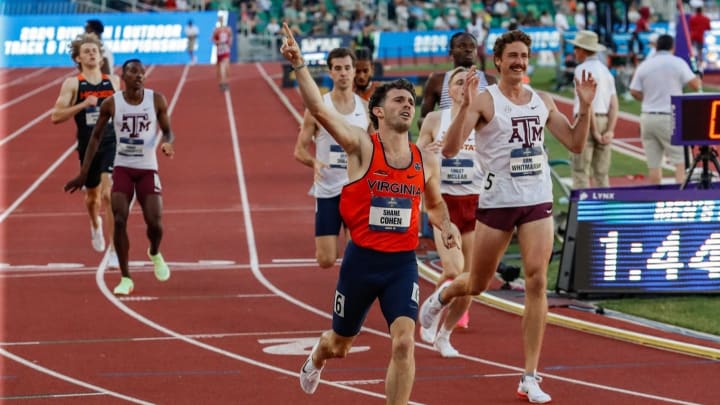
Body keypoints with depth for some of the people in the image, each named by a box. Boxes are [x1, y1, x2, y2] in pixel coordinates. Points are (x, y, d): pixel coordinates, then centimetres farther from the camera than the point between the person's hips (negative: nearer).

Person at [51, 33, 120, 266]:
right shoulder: (72, 84, -5)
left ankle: (114, 250, -16)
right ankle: (95, 225, 55)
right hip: (88, 147, 1)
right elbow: (56, 117, -13)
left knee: (108, 194, -17)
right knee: (92, 196, 19)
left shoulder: (113, 81, 4)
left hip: (111, 143, -1)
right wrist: (83, 104, -22)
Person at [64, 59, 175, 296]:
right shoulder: (111, 104, -6)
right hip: (122, 169, 0)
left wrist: (167, 143, -22)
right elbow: (96, 136, 4)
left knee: (155, 223, -10)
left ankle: (155, 254, 27)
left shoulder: (156, 100, -6)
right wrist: (84, 173, 2)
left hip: (148, 169, 0)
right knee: (119, 221, -13)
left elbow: (167, 131, 4)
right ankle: (125, 279, -2)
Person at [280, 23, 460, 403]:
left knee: (403, 343, -18)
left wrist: (446, 226, -1)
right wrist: (299, 65, -37)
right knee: (339, 345, 19)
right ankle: (316, 359, 57)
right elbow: (319, 109, -25)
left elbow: (435, 204, 22)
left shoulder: (426, 162, 3)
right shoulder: (362, 147, -10)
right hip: (361, 259, -2)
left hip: (402, 262, 2)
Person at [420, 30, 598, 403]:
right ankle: (441, 296, 49)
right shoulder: (484, 100, -9)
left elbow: (575, 144, 12)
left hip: (538, 202, 3)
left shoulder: (543, 101, 8)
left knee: (537, 282, -10)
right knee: (477, 285, 10)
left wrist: (585, 107, -1)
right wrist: (465, 106, -31)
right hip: (497, 202, -3)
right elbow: (449, 149, -19)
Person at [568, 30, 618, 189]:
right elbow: (614, 105, 8)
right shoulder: (606, 70, 17)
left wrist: (594, 131, -15)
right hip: (605, 121, 8)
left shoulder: (582, 69, -7)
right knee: (602, 174, 9)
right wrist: (610, 130, 0)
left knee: (580, 172, -7)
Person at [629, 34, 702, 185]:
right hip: (670, 117, -4)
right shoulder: (677, 63, -3)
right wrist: (699, 80, 17)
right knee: (680, 160, -2)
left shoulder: (644, 65, 7)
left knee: (653, 164, 6)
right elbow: (695, 85, -6)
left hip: (647, 117, 4)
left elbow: (634, 92, 6)